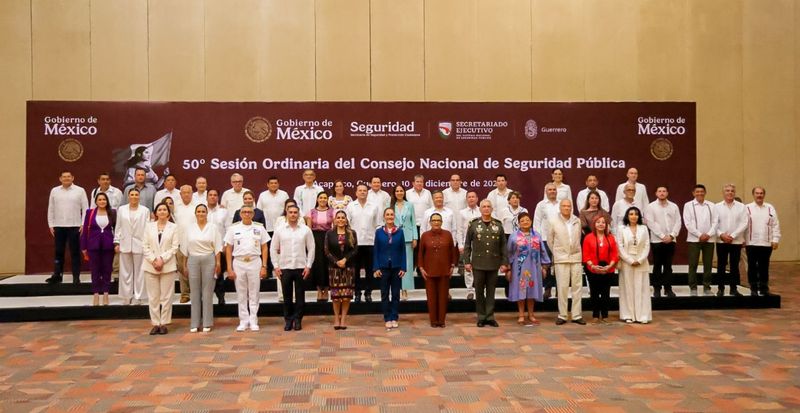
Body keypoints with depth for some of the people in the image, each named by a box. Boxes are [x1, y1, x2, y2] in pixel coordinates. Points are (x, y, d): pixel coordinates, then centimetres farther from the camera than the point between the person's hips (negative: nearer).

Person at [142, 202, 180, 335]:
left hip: (168, 266, -2)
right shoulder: (149, 226, 10)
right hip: (150, 266, 2)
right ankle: (155, 324, 9)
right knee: (153, 297, 3)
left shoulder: (174, 227, 5)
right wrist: (154, 260, -9)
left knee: (166, 296, 0)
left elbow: (174, 247, -2)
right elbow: (145, 246, 4)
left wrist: (162, 259, -13)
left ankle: (164, 323, 7)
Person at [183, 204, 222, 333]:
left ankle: (207, 323, 7)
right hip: (193, 260, 2)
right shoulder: (189, 228, 8)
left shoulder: (213, 227, 3)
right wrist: (184, 264, 5)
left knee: (207, 292, 1)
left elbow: (217, 247, 1)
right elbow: (185, 247, 9)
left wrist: (218, 263, -4)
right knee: (195, 292, 4)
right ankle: (195, 323, 11)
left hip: (209, 260, -1)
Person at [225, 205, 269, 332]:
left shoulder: (259, 228, 4)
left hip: (255, 262, 0)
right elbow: (228, 249, 5)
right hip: (238, 263, 1)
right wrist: (229, 268, -1)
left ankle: (253, 321, 11)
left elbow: (264, 248, 5)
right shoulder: (233, 228, 4)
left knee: (254, 294, 4)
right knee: (241, 294, 6)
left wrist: (264, 266, -3)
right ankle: (243, 321, 15)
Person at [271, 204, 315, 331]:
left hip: (301, 267, 0)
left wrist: (308, 266, -4)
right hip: (284, 267, 0)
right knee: (287, 296, 5)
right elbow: (273, 249, 6)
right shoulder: (279, 230, 4)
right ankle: (288, 320, 16)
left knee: (300, 296, 5)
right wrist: (276, 266, 0)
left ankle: (298, 320, 14)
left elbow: (311, 249, 3)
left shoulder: (306, 230, 2)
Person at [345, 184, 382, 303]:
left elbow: (378, 225, 7)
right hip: (355, 243, -1)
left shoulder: (374, 207, 6)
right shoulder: (350, 206, 4)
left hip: (370, 242, 1)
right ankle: (357, 293, 13)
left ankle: (368, 293, 14)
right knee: (356, 269, 5)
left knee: (369, 269, 5)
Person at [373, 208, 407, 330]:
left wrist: (403, 268, -3)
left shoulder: (400, 232, 1)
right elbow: (375, 251, 1)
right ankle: (387, 319, 13)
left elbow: (403, 251, 2)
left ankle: (394, 318, 15)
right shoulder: (379, 232, 0)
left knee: (396, 294, 6)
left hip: (396, 267, 0)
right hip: (383, 267, 0)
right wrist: (376, 268, -5)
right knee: (385, 294, 5)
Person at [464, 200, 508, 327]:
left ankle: (490, 317, 14)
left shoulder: (498, 225, 5)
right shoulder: (473, 225, 1)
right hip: (478, 264, -1)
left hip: (493, 264, 1)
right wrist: (467, 262, -3)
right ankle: (481, 317, 15)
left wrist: (504, 262, 1)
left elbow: (503, 246, 5)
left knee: (491, 291, 7)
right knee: (479, 291, 6)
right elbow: (467, 245, 2)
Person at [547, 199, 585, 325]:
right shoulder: (553, 221, -2)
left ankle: (577, 315, 11)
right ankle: (562, 315, 7)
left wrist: (576, 251, 13)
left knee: (577, 286, 4)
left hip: (576, 257, 3)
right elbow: (550, 240, 6)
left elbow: (579, 238, 14)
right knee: (562, 287, -2)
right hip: (561, 259, -3)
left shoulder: (577, 221, 5)